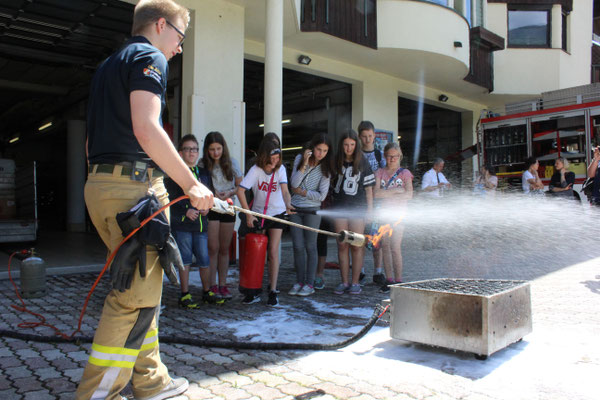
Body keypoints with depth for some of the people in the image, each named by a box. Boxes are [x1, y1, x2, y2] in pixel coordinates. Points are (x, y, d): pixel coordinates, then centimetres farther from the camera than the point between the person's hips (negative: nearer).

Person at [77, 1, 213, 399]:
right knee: (136, 296, -7)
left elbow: (93, 140, 24)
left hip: (100, 183, 10)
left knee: (141, 288, 15)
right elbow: (146, 129, -18)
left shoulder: (108, 65, 26)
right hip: (134, 183, -10)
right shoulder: (149, 56, -3)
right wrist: (191, 184, -16)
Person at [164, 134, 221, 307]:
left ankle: (207, 292, 18)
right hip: (182, 223, -4)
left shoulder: (204, 173, 16)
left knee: (204, 259, 5)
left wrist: (207, 207, 0)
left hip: (200, 223, 4)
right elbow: (170, 198, -6)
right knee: (185, 258, 2)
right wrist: (186, 211, -16)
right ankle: (185, 295, 12)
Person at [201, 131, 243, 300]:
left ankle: (223, 284, 15)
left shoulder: (232, 163, 4)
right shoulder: (203, 165, -2)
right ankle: (212, 286, 4)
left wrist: (229, 193, -11)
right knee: (213, 248, -4)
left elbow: (240, 186, 7)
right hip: (210, 208, -2)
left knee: (224, 249, 8)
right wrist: (212, 193, -16)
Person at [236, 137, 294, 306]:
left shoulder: (280, 169, -9)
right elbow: (240, 191, -17)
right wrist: (248, 214, -20)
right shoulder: (256, 170, -14)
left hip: (277, 214, 0)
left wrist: (288, 204, -43)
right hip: (258, 214, 0)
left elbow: (285, 190, -22)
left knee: (273, 251, -5)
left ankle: (273, 291, 1)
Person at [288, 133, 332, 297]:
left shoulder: (325, 168, -4)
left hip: (312, 210, -2)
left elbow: (321, 196, -8)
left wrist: (301, 191, -8)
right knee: (298, 247, 4)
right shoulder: (299, 159, 1)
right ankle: (299, 282, 14)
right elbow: (294, 183, -11)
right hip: (295, 209, 2)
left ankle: (309, 284, 8)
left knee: (310, 246, 0)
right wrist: (305, 164, -19)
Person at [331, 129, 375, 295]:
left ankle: (355, 283, 8)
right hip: (339, 207, 2)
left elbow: (368, 188, 2)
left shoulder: (363, 163, 1)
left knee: (356, 246, 0)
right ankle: (344, 282, 11)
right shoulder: (336, 162, 6)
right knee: (342, 245, 3)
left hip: (357, 208, -2)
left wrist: (369, 210, -2)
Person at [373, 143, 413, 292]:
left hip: (398, 213, -2)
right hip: (383, 214, 2)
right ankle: (389, 279, 11)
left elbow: (409, 194, -8)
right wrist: (396, 190, -10)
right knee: (385, 246, 4)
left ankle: (398, 280, 1)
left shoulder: (405, 173, 5)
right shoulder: (380, 172, 9)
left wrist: (387, 196, -10)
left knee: (395, 247, -7)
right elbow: (376, 193, -6)